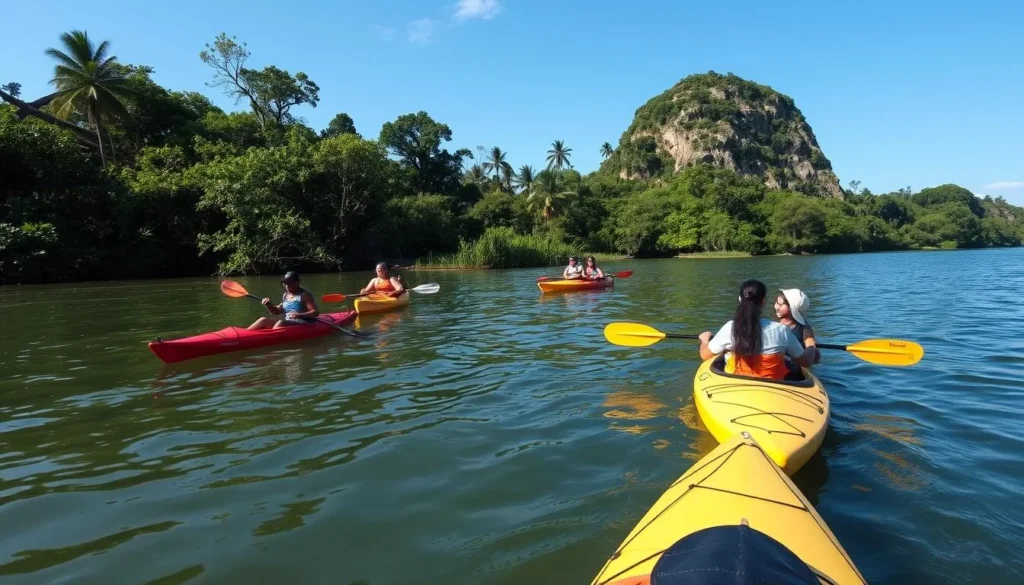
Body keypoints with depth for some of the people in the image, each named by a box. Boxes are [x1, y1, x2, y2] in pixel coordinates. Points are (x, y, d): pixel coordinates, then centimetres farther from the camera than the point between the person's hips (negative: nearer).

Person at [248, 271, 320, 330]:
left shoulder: (305, 295, -7)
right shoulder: (285, 295, 15)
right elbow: (277, 311, 23)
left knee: (281, 323, -31)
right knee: (263, 320, -3)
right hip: (287, 323, 8)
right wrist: (268, 305, 3)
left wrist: (300, 315, -29)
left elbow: (316, 312, -15)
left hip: (303, 324, -8)